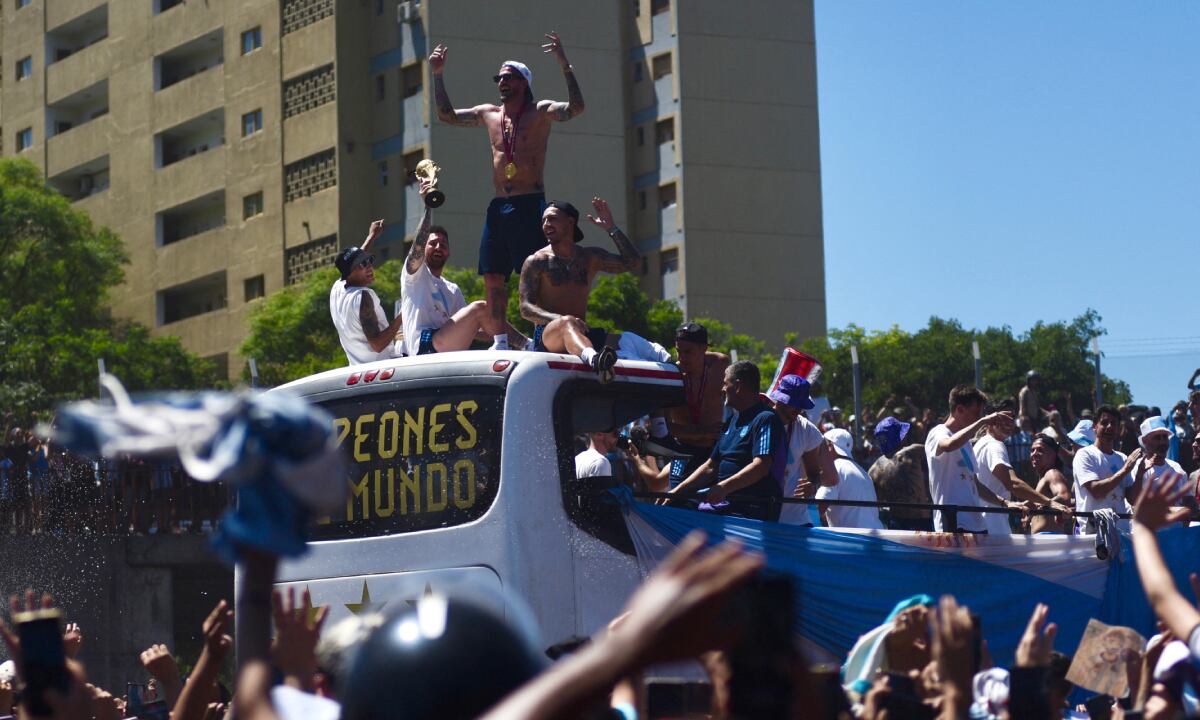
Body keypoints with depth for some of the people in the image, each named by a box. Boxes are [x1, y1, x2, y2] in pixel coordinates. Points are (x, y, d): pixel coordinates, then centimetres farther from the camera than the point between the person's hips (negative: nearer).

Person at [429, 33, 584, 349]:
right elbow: (446, 114, 27)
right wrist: (437, 76, 19)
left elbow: (575, 108, -17)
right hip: (498, 206, 6)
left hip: (529, 205, -6)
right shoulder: (489, 114, 17)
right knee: (493, 278, 3)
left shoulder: (540, 112, 0)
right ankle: (500, 342, 7)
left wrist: (565, 66, -25)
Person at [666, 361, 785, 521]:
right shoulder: (732, 421, 23)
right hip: (724, 505, 9)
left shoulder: (765, 419, -8)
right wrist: (677, 491, 12)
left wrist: (724, 487, -30)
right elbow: (711, 467, 24)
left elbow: (761, 466, -21)